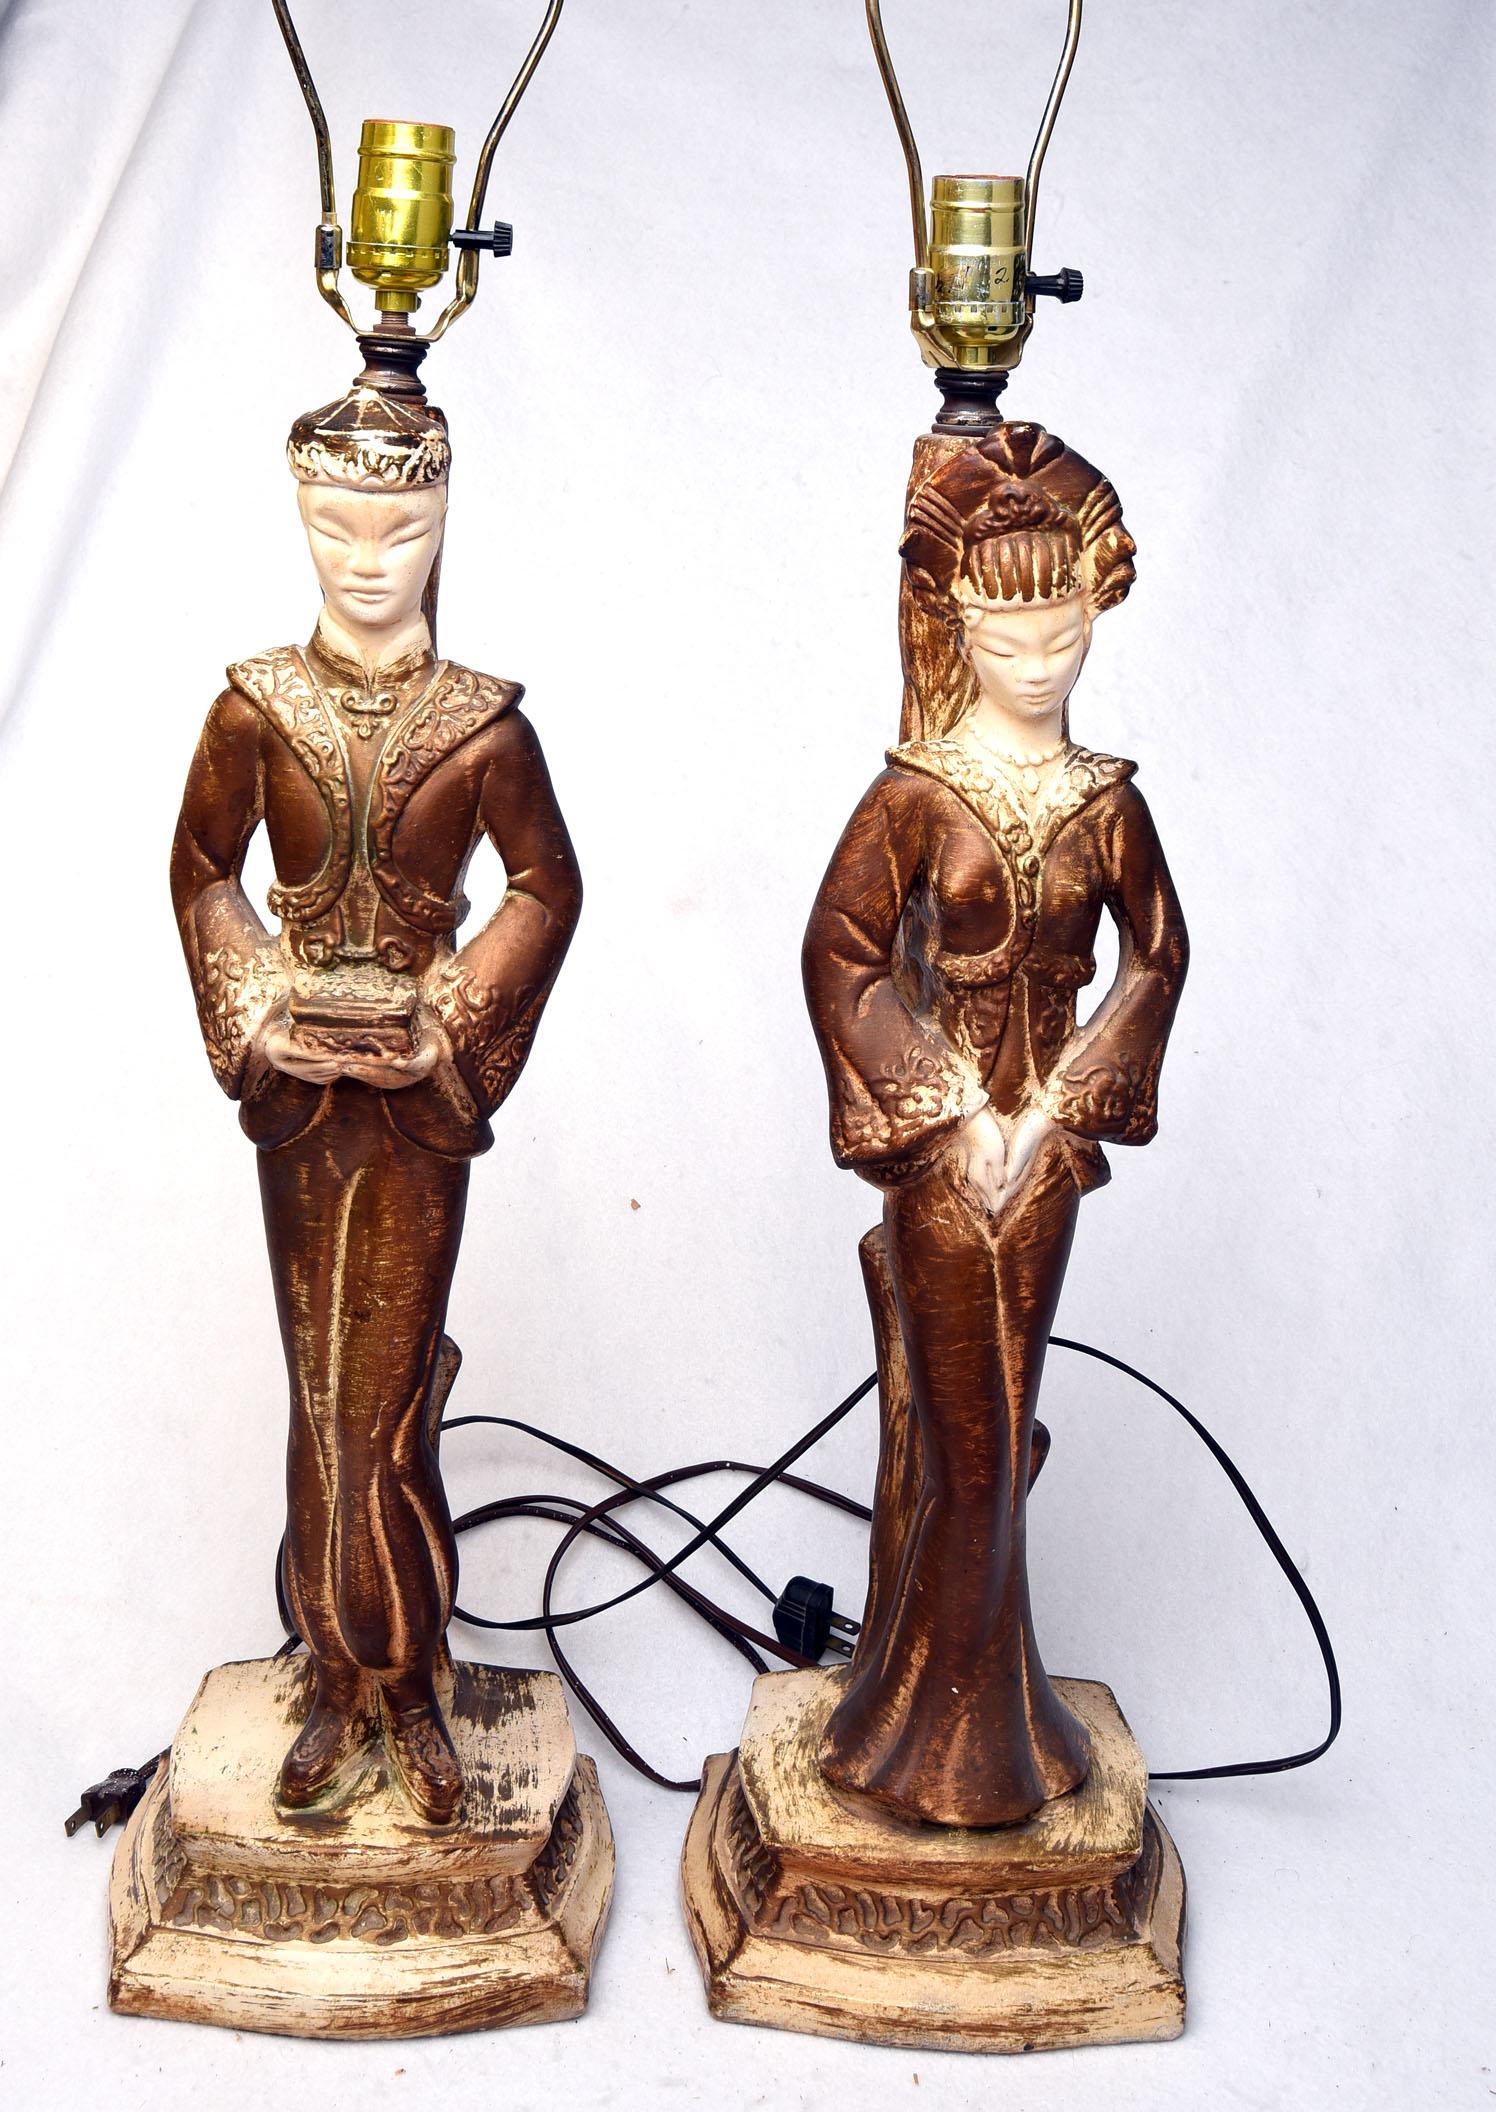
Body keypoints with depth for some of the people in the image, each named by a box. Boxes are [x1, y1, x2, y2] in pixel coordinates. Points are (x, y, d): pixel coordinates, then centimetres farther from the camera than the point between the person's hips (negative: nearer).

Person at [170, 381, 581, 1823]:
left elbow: (547, 887, 3)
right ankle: (343, 1687, 24)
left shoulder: (481, 723, -6)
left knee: (382, 1401, 4)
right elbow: (201, 875, 8)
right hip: (300, 1080, 2)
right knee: (322, 1393, 9)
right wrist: (254, 1021, -1)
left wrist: (458, 1031, -4)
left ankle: (406, 1693, 22)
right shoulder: (258, 707, -2)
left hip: (421, 1089, -1)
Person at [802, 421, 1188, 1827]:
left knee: (991, 1420, 13)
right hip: (937, 1143, -3)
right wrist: (951, 1118, -11)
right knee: (965, 1430, 5)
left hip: (1044, 1137, 3)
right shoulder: (917, 795, -9)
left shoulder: (1106, 798, 2)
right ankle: (943, 1723, 24)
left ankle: (981, 1701, 30)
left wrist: (1062, 1109, -1)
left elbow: (1157, 950, 8)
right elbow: (839, 956, -9)